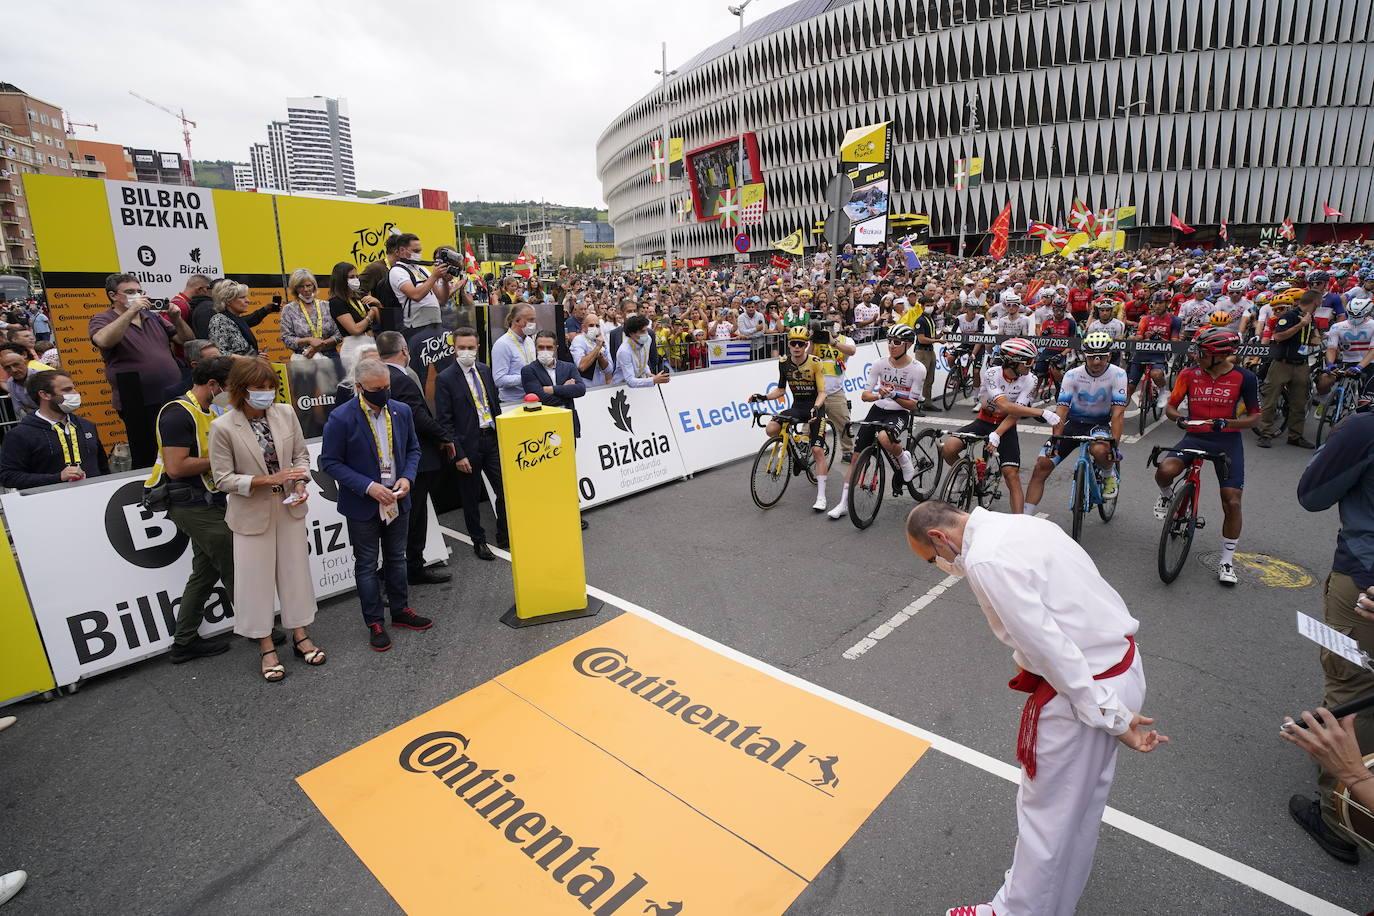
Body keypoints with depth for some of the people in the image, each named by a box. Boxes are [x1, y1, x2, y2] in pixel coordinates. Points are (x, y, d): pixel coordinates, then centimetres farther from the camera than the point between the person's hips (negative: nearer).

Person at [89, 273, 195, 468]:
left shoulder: (153, 317, 14)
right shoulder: (101, 320, 0)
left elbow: (188, 340, 14)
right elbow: (103, 341, -22)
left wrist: (177, 319, -3)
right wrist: (131, 311, -21)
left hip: (174, 398, 5)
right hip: (139, 405, -5)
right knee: (147, 460, 4)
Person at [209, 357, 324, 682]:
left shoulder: (286, 413, -5)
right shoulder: (223, 427, -14)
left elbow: (301, 454, 5)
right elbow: (222, 478, -11)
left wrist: (300, 483, -13)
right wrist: (268, 479, -22)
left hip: (290, 508, 3)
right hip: (252, 514, -3)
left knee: (295, 572, 14)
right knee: (257, 579, 8)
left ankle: (300, 635, 31)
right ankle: (266, 647, 25)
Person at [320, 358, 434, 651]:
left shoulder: (401, 411, -2)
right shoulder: (341, 419, -15)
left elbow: (413, 449, 8)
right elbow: (330, 462, -12)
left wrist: (407, 477, -10)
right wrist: (368, 487, -21)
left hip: (398, 503, 4)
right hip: (363, 506, -4)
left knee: (396, 559, 18)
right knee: (367, 565, 9)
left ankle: (400, 611, 34)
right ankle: (375, 623, 22)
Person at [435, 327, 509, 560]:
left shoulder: (485, 370, 7)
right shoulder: (445, 379, -9)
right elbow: (444, 421, -10)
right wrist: (458, 454, -14)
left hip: (492, 439, 5)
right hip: (468, 444, -5)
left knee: (505, 490, 6)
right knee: (471, 497, 9)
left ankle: (505, 537, 24)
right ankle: (479, 542, 25)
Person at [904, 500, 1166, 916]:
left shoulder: (985, 560, -23)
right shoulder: (1019, 523, 6)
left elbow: (1051, 646, -23)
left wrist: (1111, 718, -15)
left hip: (1084, 685, -10)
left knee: (1046, 812, 11)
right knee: (1082, 806, 26)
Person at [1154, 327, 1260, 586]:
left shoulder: (1244, 377, -7)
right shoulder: (1189, 374, -5)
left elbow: (1254, 417, -2)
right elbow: (1170, 407, 3)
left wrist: (1226, 423, -22)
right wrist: (1179, 418, -20)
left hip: (1228, 441, 0)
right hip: (1195, 436, 1)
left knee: (1232, 502, -5)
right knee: (1165, 470, -31)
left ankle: (1227, 559, 14)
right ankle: (1167, 496, 7)